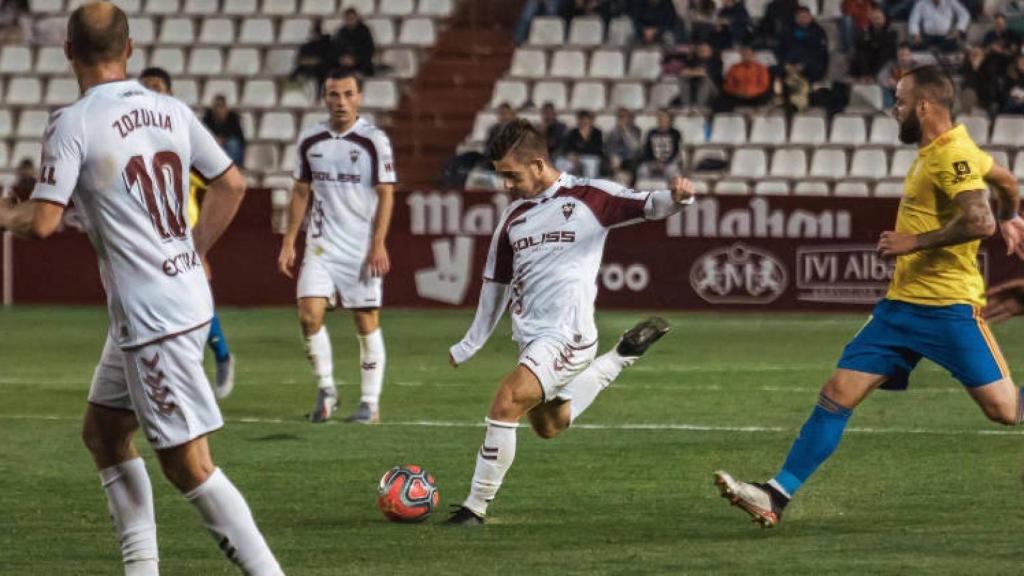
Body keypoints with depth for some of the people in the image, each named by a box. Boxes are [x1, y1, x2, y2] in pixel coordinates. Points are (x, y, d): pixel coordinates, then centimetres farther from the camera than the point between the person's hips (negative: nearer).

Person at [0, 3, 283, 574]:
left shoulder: (74, 124, -13)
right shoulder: (172, 111, 7)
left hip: (152, 318, -8)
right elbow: (232, 184, 13)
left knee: (188, 463, -5)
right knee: (103, 430, 20)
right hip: (189, 296, 8)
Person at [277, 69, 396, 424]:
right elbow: (301, 192, 14)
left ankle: (370, 403, 9)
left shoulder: (374, 140, -5)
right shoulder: (310, 140, 6)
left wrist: (378, 244, -13)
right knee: (309, 314, -11)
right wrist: (288, 242, 10)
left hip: (362, 247, -3)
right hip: (321, 245, 3)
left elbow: (386, 195, -4)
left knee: (367, 323, 0)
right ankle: (326, 389, 6)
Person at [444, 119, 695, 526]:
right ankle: (622, 357, 37)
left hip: (567, 336, -8)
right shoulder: (514, 217, 12)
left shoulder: (588, 197, -6)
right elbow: (496, 282, 22)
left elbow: (647, 206, -9)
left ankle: (476, 506, -14)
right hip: (530, 337, 8)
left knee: (505, 405, -22)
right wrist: (470, 345, 27)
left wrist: (675, 198, -33)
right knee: (549, 426, 23)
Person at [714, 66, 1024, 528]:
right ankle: (777, 495, 0)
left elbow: (979, 221, -28)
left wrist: (914, 241, -20)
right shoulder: (932, 152, 14)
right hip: (902, 303, 9)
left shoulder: (952, 156, -15)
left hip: (948, 307, -9)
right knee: (838, 394, 1)